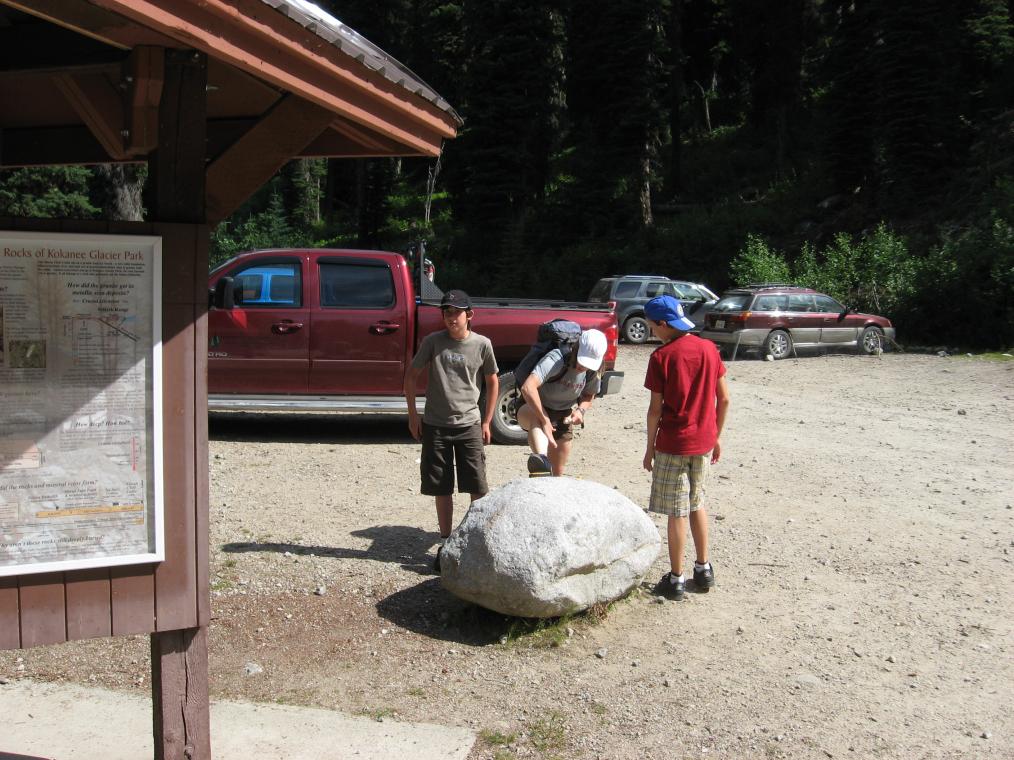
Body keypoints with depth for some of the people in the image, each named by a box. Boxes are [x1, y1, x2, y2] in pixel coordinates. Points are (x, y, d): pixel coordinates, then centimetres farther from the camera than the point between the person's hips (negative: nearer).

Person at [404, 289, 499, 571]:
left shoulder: (482, 344, -3)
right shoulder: (433, 342, -4)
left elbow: (492, 382, 8)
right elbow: (412, 376, 5)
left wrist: (487, 422, 6)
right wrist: (412, 415, 0)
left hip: (469, 425, 0)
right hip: (435, 425, 0)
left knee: (478, 489, 0)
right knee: (441, 490, 8)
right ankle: (446, 544, 22)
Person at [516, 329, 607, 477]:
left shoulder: (592, 371, -10)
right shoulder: (556, 359, -32)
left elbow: (589, 395, 9)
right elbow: (527, 388, -46)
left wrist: (581, 410, -13)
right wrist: (544, 420, -46)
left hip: (563, 418, 6)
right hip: (534, 409, -6)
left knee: (557, 473, 9)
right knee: (535, 416, -43)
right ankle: (541, 458, -68)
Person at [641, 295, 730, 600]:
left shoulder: (661, 357, -13)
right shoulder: (709, 349, 2)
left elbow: (656, 409, -12)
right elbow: (723, 399, 5)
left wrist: (650, 446, -1)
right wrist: (716, 436, 16)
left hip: (673, 444, -5)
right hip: (704, 441, 5)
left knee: (677, 512, 3)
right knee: (697, 503, 20)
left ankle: (676, 578, 12)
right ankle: (704, 569, 27)